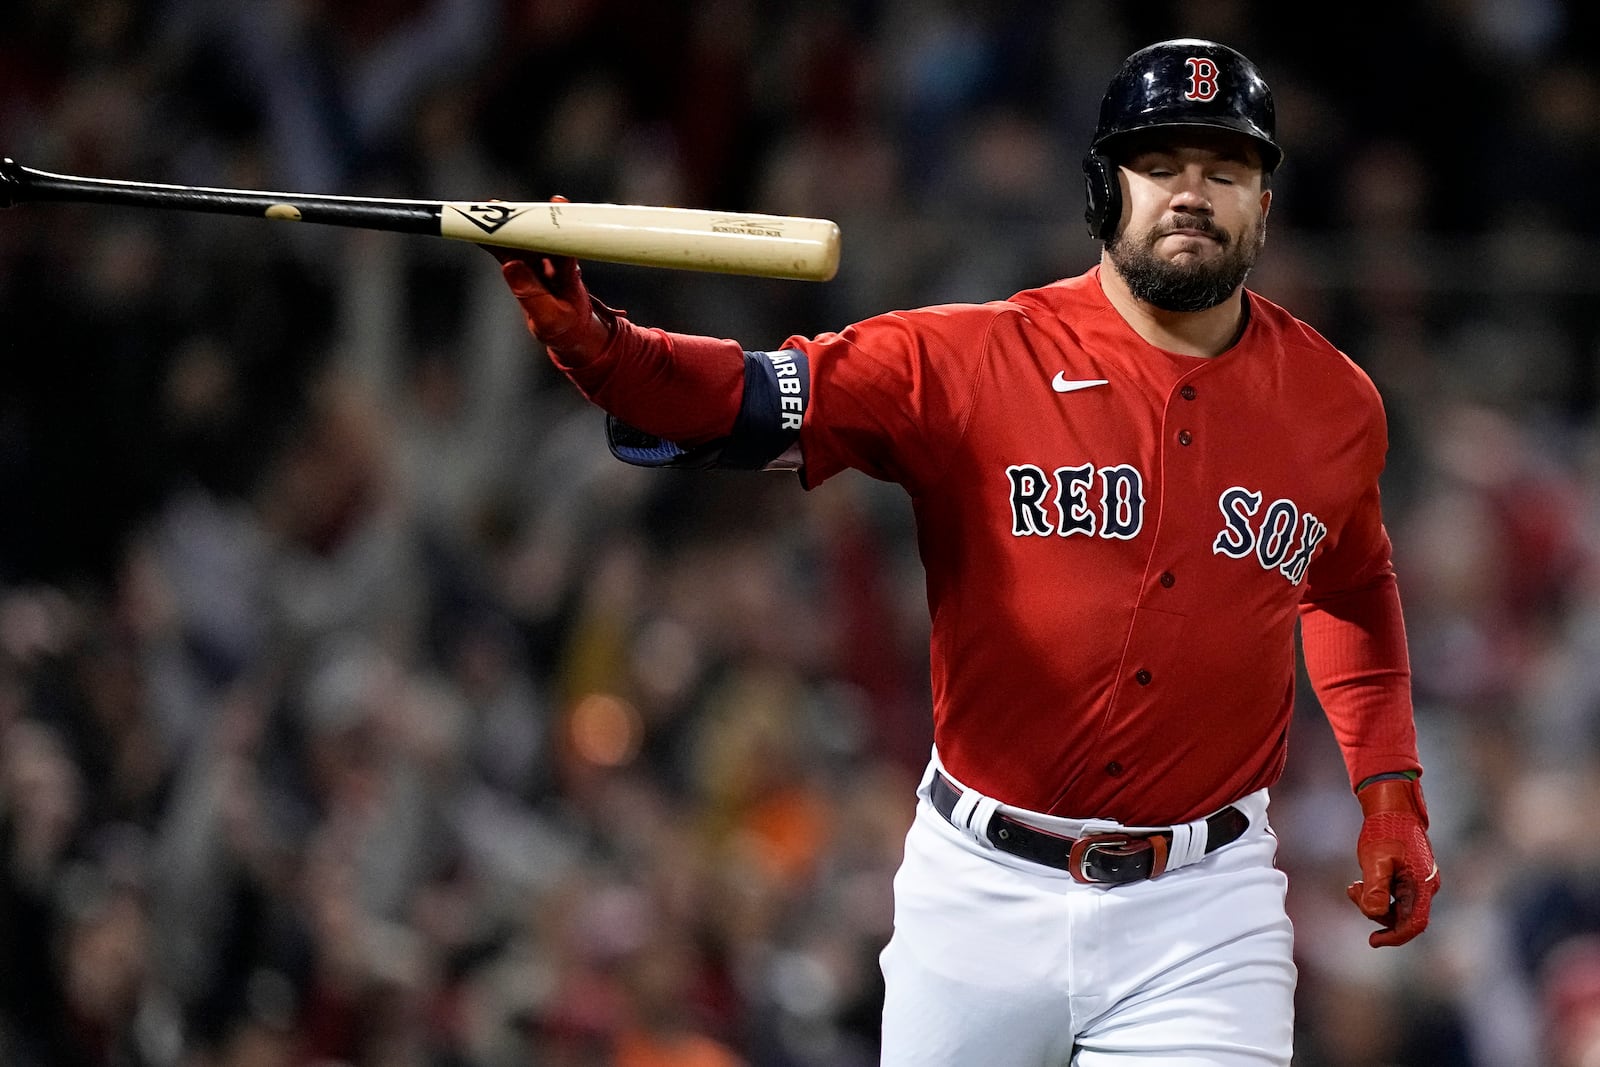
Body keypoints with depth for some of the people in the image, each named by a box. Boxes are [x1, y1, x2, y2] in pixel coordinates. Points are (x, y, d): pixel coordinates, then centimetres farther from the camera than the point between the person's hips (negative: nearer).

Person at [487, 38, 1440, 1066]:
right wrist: (587, 338, -38)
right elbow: (750, 399, -19)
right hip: (985, 892, -1)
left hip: (1199, 916, 1)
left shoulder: (1334, 403, 2)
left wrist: (1390, 789, 12)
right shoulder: (977, 361, -8)